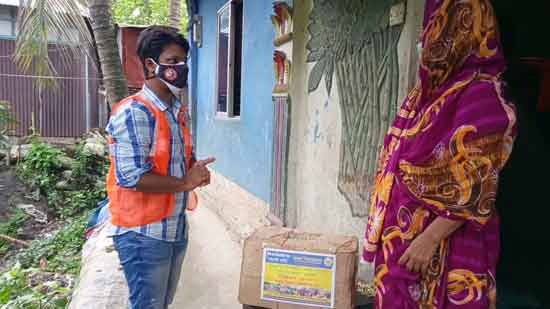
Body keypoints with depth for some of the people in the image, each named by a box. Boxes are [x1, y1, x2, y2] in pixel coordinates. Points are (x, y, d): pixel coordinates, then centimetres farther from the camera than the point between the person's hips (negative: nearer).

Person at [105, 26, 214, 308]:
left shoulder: (178, 111, 9)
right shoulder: (133, 112, -18)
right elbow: (131, 176, -25)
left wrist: (196, 169, -2)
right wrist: (185, 183, -17)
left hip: (176, 228, 8)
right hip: (144, 234, -8)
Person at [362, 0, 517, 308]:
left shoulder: (482, 95, -17)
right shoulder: (431, 89, 8)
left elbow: (476, 187, -20)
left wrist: (429, 239, -20)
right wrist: (391, 228, 15)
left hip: (444, 240, -8)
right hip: (405, 230, 8)